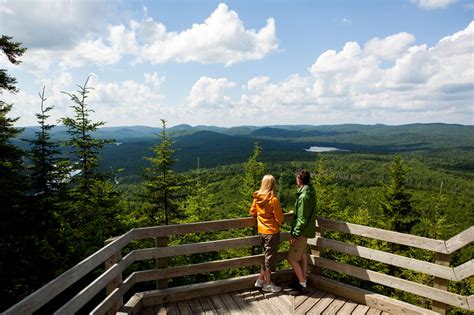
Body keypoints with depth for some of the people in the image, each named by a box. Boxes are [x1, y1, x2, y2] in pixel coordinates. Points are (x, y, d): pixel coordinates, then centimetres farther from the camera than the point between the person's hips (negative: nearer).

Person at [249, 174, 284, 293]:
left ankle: (260, 280, 27)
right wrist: (279, 223, 6)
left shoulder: (257, 198, -2)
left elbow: (252, 212, 11)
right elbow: (279, 218, -16)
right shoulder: (274, 199, -20)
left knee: (266, 256, 22)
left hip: (261, 232, 6)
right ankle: (267, 284, 21)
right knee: (270, 258, 8)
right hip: (272, 232, -6)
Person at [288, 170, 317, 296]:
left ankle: (302, 286, 10)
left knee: (292, 258, -1)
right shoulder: (310, 190, 4)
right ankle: (303, 281, 31)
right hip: (306, 229, 10)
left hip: (302, 231, -10)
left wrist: (294, 234, -18)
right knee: (302, 255, 19)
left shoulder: (304, 196, -26)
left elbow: (302, 219, -24)